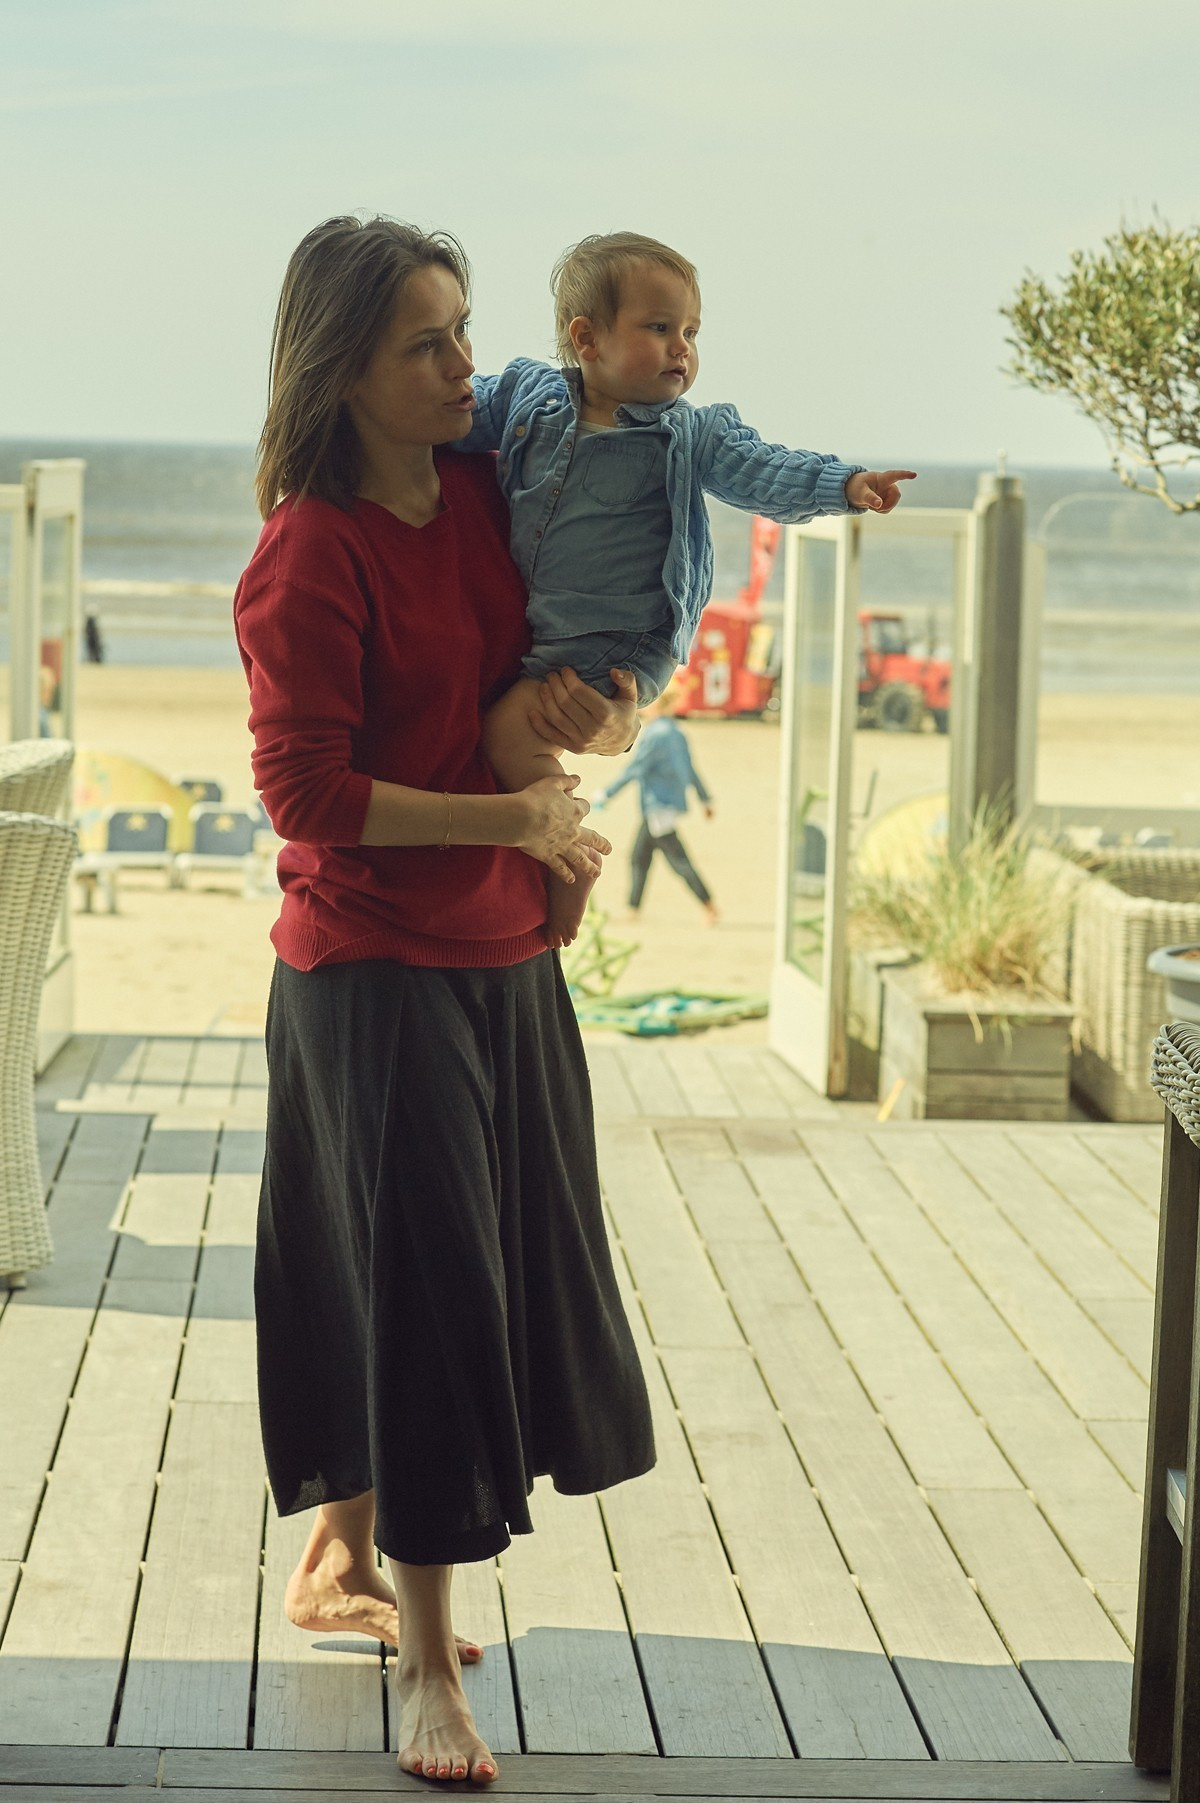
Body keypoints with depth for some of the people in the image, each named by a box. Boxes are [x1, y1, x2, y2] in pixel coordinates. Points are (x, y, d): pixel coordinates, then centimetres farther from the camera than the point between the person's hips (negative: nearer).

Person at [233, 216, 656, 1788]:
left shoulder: (483, 498, 5)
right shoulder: (312, 553, -16)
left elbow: (582, 701, 17)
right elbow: (306, 791, -19)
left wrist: (600, 714, -7)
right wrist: (515, 818, -19)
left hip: (502, 961, 8)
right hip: (374, 972, -7)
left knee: (500, 1269, 16)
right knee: (421, 1287, -5)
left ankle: (337, 1565, 35)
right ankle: (424, 1661, 3)